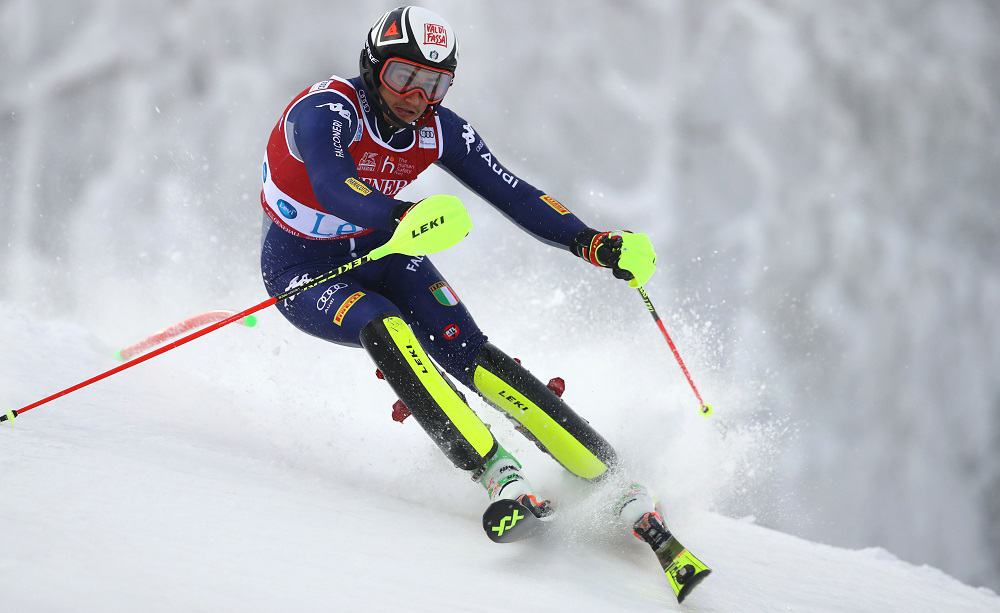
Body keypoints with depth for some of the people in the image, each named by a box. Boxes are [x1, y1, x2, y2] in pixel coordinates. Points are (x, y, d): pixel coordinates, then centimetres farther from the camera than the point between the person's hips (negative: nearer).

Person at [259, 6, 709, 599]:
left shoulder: (439, 130, -9)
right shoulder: (327, 111, -26)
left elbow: (513, 193, -9)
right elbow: (333, 190, -44)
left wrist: (591, 242, -23)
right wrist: (405, 215, -63)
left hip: (380, 252, 4)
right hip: (302, 270, -4)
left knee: (469, 353, -16)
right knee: (383, 329, -35)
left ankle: (616, 481, -17)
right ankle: (499, 475, -38)